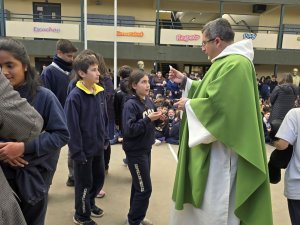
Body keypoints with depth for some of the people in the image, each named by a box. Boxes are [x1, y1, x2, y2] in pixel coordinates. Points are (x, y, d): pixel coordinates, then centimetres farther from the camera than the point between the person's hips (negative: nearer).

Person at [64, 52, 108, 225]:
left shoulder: (100, 92, 1)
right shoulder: (75, 96, -20)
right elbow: (72, 127, -19)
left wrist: (105, 139, 10)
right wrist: (77, 151, -17)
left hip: (98, 147, 7)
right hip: (84, 149, -7)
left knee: (99, 178, 21)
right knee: (84, 183, 11)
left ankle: (90, 203, 47)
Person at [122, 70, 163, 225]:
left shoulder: (149, 102, 4)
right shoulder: (130, 105, -18)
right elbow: (129, 130, -24)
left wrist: (157, 118, -8)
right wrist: (148, 119, -25)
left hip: (146, 149, 7)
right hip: (135, 151, -7)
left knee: (138, 185, 20)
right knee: (145, 189, 1)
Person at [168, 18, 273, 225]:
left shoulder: (235, 64, -21)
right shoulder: (228, 62, 14)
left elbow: (217, 105, -29)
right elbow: (212, 93, 20)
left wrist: (188, 104, -13)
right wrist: (185, 81, 13)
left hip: (221, 149, -11)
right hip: (214, 145, 11)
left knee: (214, 208, 5)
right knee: (207, 201, 23)